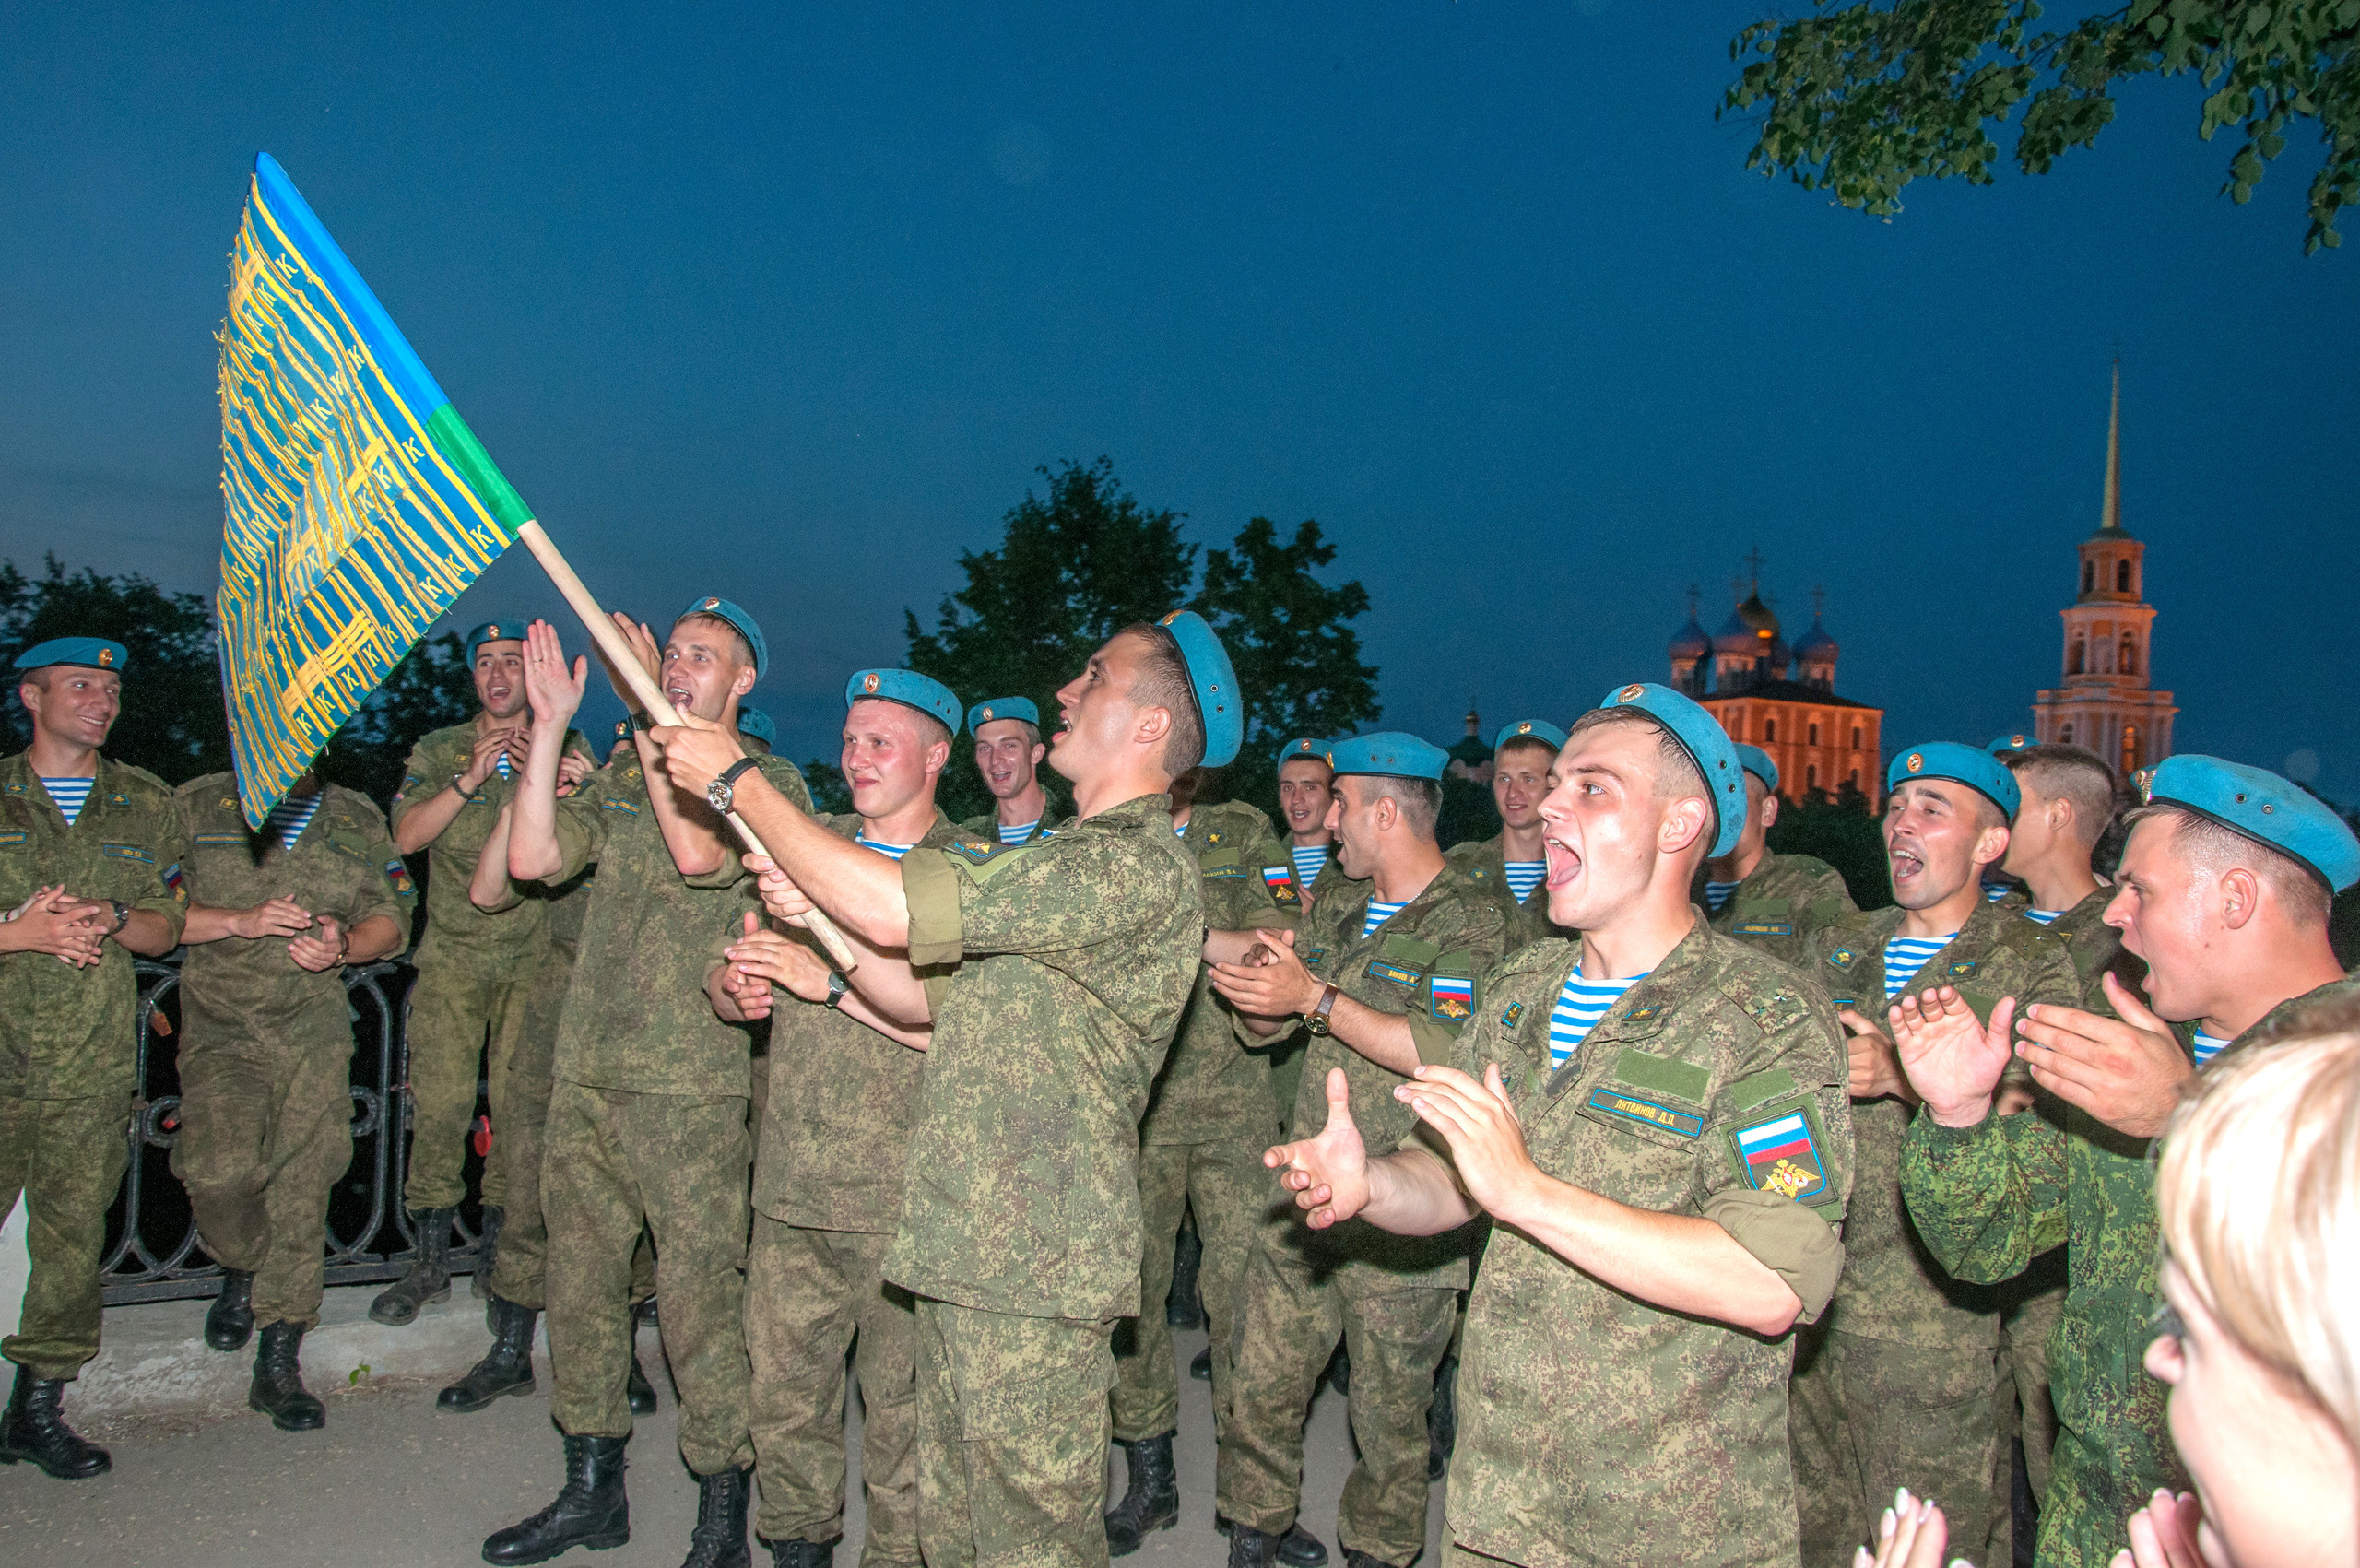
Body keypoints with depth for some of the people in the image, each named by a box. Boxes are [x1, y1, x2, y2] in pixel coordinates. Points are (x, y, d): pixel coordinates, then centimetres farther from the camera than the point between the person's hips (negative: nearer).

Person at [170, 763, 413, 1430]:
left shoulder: (358, 819, 13)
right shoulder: (197, 806, 8)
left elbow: (392, 918, 13)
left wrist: (343, 943, -9)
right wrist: (242, 920, -12)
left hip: (315, 1031, 1)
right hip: (220, 1029, -1)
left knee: (302, 1186, -4)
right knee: (220, 1169, -21)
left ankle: (279, 1364, 8)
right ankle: (241, 1272, 14)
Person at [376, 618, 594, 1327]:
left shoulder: (566, 750, 10)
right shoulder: (438, 752, 12)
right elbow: (406, 836, -1)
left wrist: (574, 787, -17)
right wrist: (469, 779, -12)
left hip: (534, 957, -1)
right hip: (453, 955, 1)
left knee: (520, 1104, -2)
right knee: (438, 1103, -4)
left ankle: (499, 1254, 12)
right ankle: (429, 1260, 9)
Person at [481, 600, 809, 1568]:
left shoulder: (772, 781, -2)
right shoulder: (621, 778, 16)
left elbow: (700, 853, -21)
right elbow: (532, 858, 4)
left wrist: (649, 718, -16)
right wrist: (549, 726, 0)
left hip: (690, 1088, -6)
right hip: (585, 1073, 6)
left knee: (699, 1301, -3)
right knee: (579, 1286, 14)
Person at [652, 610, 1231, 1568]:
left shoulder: (1142, 867, -18)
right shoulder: (1069, 860, 19)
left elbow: (895, 913, -20)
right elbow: (929, 995, 18)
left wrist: (739, 780, -9)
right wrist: (818, 915, 2)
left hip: (1034, 1268, -9)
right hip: (965, 1246, 9)